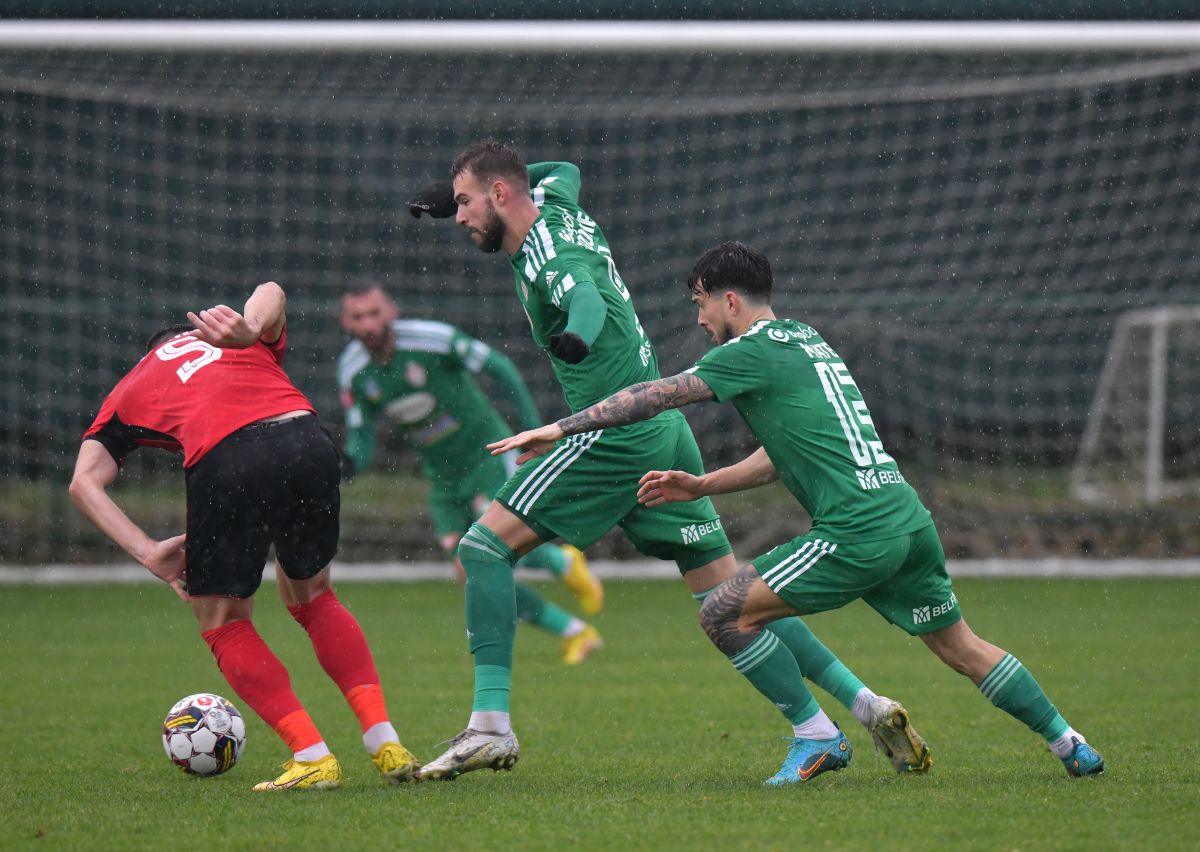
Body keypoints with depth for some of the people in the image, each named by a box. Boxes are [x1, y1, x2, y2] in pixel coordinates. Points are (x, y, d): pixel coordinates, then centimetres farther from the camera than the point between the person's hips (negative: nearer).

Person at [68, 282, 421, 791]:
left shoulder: (129, 389, 32)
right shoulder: (251, 347, 38)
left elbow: (84, 482, 15)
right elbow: (270, 291, 14)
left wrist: (148, 552, 7)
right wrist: (249, 329, -7)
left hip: (224, 461, -3)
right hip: (306, 439, 3)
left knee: (223, 625, 18)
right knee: (312, 597, 27)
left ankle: (312, 757, 7)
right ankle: (386, 746, 19)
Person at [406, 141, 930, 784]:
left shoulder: (550, 260, -15)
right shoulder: (557, 205, 11)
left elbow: (587, 299, -38)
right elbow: (563, 169, 36)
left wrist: (576, 337, -62)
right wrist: (460, 192, 29)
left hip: (615, 436, -10)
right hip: (664, 434, 10)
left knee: (485, 547, -8)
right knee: (728, 594, 10)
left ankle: (490, 726, -14)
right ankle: (864, 704, 6)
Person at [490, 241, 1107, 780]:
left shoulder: (752, 352, -4)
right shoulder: (805, 339, 23)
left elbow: (654, 397, -6)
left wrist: (558, 429, -2)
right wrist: (701, 486, 23)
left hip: (856, 533, -9)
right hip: (908, 518, 9)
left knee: (722, 613, -5)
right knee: (961, 648, 21)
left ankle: (819, 738, -2)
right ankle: (1068, 744, 23)